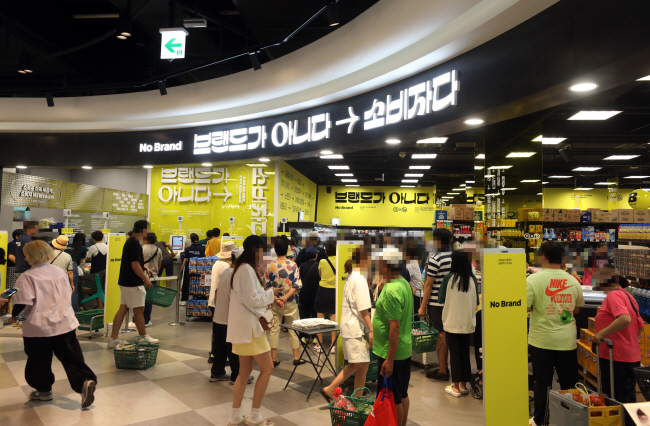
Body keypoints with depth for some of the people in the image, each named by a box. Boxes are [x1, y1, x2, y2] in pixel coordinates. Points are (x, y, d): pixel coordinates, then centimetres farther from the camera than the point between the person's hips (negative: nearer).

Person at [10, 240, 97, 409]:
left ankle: (43, 390, 31)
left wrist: (14, 315, 3)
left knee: (39, 360, 16)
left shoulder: (27, 277, -11)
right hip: (65, 324, 4)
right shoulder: (60, 272, 7)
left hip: (39, 327, -4)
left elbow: (23, 302, -17)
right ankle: (86, 381, -13)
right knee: (71, 357, 5)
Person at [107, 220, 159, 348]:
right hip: (133, 284, -10)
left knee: (123, 309, 11)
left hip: (125, 282, 10)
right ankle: (143, 337, 16)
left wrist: (144, 269, 25)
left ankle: (113, 339, 13)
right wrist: (146, 279, -13)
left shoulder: (129, 242, 12)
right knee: (139, 310, 3)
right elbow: (135, 265, -22)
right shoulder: (135, 244, -20)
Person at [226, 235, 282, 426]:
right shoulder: (247, 269, -18)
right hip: (249, 326, -10)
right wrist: (270, 293, -8)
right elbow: (252, 299, -21)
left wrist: (268, 297, 12)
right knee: (267, 368, -2)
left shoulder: (242, 268, 15)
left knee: (245, 371, 14)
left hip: (245, 325, 10)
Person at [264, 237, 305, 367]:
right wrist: (285, 298, -14)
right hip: (290, 303, -1)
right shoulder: (292, 265, -9)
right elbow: (296, 286, -14)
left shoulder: (269, 266, -4)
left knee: (274, 329, 9)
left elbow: (266, 286, -6)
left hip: (274, 303, 2)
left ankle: (274, 358, 14)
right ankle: (296, 357, 18)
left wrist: (275, 299, -9)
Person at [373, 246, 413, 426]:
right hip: (405, 349, 10)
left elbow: (395, 327, -26)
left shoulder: (391, 291, -25)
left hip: (391, 352, -10)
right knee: (402, 395, 20)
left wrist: (390, 360, -23)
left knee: (393, 399, 4)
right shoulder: (404, 283, 5)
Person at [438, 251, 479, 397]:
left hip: (452, 323, -2)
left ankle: (455, 387, 13)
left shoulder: (449, 278, -13)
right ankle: (464, 385, 22)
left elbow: (441, 299, -5)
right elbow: (476, 302, 4)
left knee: (455, 354, 6)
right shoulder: (472, 279, -6)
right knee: (465, 353, 14)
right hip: (468, 323, 3)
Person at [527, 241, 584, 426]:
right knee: (569, 383, 15)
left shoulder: (534, 279, -14)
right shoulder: (573, 281, 0)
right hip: (567, 341, 3)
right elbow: (577, 309, 12)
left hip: (541, 340, -3)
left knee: (542, 382, 9)